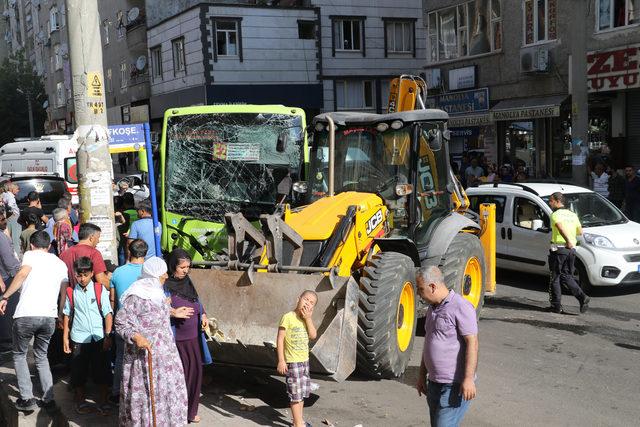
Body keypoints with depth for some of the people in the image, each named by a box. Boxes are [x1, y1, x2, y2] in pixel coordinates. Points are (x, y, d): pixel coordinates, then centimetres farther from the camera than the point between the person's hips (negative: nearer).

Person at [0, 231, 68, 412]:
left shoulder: (30, 255, 6)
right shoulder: (60, 263, 20)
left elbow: (23, 273, -14)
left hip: (26, 315, -4)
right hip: (50, 317, 4)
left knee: (19, 355, 17)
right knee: (42, 357, 22)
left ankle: (27, 398, 10)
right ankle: (49, 399, 14)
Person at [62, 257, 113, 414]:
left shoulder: (100, 289, -2)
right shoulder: (71, 292, 1)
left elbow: (108, 313, -2)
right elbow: (67, 315, 9)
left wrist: (108, 336, -7)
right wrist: (65, 337, 8)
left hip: (99, 337, -1)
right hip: (79, 338, 1)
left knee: (102, 370, 5)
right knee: (79, 372, 9)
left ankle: (103, 401, 17)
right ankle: (80, 401, 25)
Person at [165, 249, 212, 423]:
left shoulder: (187, 281, 8)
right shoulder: (165, 285, -13)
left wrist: (203, 315, 5)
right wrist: (173, 313, -29)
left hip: (193, 337, 7)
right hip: (176, 338, -6)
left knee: (195, 371, 11)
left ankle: (191, 410, 27)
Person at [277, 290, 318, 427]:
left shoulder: (306, 319, 9)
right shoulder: (288, 317, -13)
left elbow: (313, 335, -4)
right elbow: (280, 339, -14)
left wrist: (308, 318, -11)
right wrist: (281, 360, -18)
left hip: (304, 360, 7)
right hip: (292, 362, -7)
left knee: (302, 393, 16)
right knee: (296, 394, -3)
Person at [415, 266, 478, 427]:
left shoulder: (461, 307, -14)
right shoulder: (433, 308, 14)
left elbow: (472, 343, -19)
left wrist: (468, 379, -24)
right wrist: (422, 375, 21)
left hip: (455, 385, -9)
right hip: (434, 383, 9)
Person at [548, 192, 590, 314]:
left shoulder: (555, 215, -9)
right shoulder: (572, 215, 14)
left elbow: (560, 227, -29)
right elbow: (580, 231, 19)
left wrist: (568, 241, -37)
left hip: (559, 249, -7)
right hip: (572, 249, 7)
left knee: (555, 277, 4)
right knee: (567, 276, 17)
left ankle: (556, 306, 7)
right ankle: (582, 297, 0)